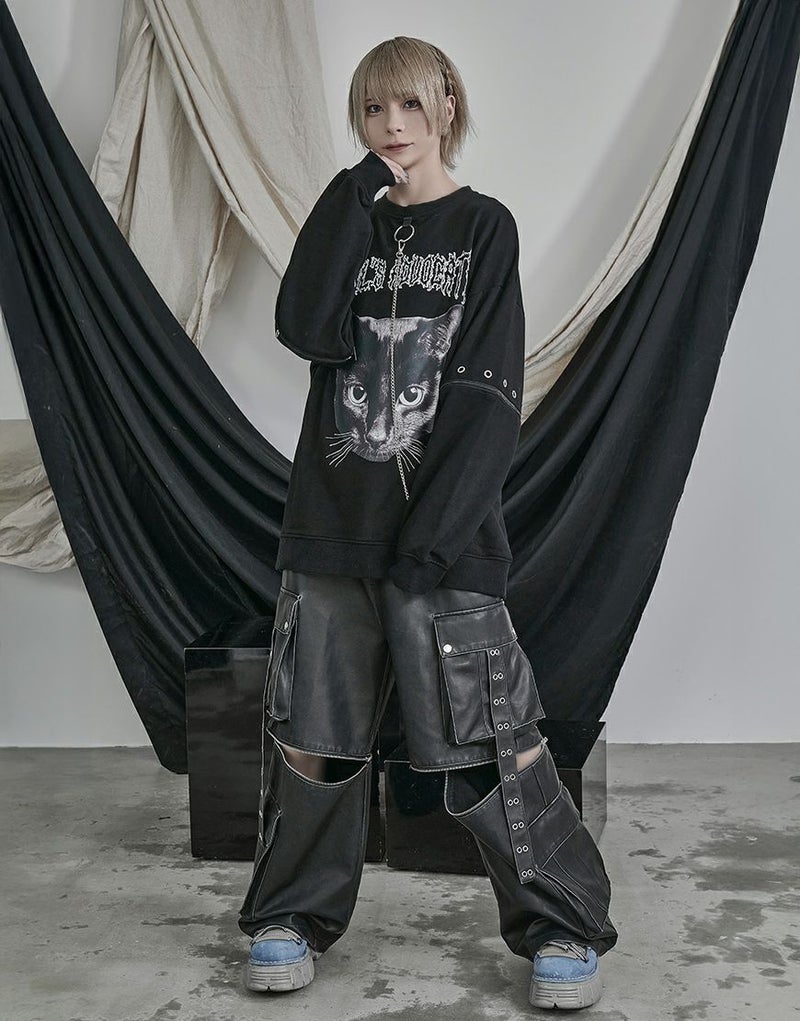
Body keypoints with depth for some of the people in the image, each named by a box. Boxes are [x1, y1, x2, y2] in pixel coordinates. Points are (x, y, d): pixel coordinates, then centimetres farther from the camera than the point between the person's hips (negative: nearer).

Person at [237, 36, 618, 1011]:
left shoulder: (484, 226, 3)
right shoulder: (349, 221, 14)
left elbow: (490, 393, -6)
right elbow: (306, 330, -5)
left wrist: (435, 528, -16)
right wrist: (355, 198, -7)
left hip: (443, 529, -3)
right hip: (332, 525, 4)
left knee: (487, 738, -3)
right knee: (309, 730, 7)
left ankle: (564, 925, 15)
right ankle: (291, 915, 26)